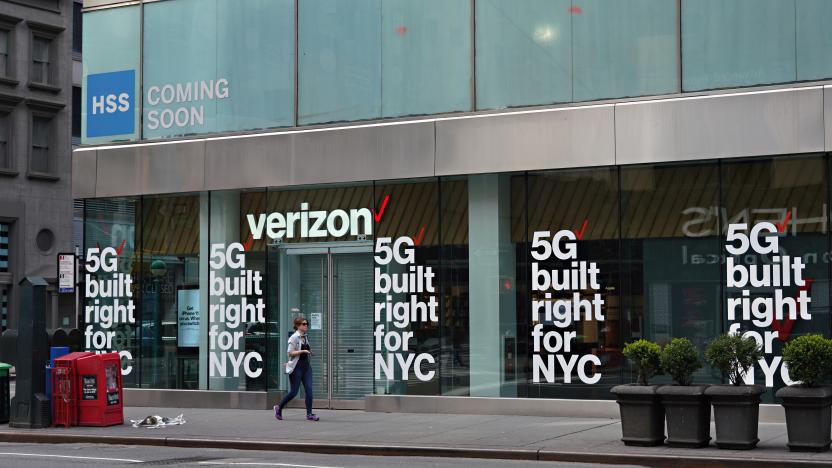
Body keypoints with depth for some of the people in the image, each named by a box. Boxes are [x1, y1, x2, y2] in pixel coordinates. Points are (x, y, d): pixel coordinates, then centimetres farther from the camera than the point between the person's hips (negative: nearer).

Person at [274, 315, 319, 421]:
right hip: (296, 367, -7)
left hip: (306, 366, 7)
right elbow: (290, 353, -15)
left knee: (309, 390, -4)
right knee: (294, 392, -2)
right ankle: (279, 407, 19)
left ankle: (309, 414, -3)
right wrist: (303, 351, -22)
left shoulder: (305, 337, 13)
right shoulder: (294, 338, -10)